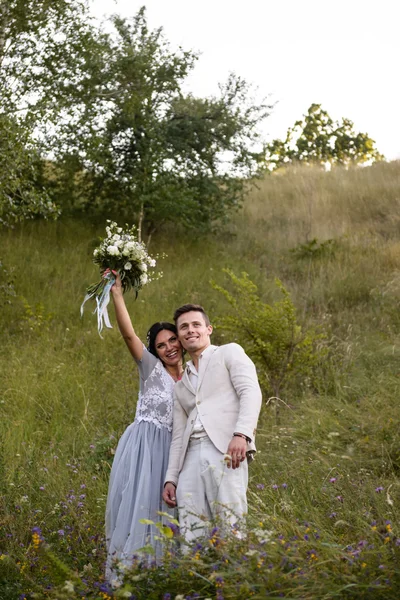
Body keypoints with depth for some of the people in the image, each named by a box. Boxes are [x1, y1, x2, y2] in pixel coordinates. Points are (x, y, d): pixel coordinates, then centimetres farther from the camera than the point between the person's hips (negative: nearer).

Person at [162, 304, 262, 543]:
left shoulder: (230, 353, 13)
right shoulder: (180, 386, 30)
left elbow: (251, 392, -3)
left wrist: (241, 434, -19)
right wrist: (171, 478, 15)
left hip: (226, 448, -5)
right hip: (191, 458, 6)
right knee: (191, 536, -5)